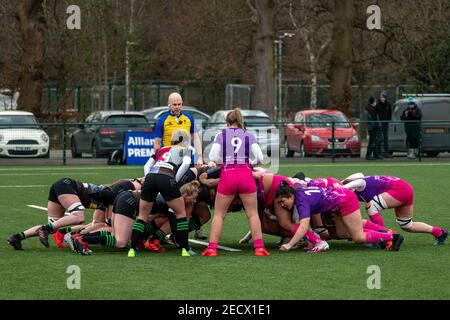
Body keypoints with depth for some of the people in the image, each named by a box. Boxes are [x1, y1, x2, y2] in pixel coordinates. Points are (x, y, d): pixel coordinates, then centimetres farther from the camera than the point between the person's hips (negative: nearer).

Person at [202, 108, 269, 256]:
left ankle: (212, 248, 2)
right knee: (253, 213, 11)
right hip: (246, 175, 1)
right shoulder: (249, 135, 10)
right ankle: (259, 248, 4)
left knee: (218, 214, 10)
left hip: (227, 176, -1)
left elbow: (212, 157, -5)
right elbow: (260, 157, 1)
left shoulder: (221, 135, 8)